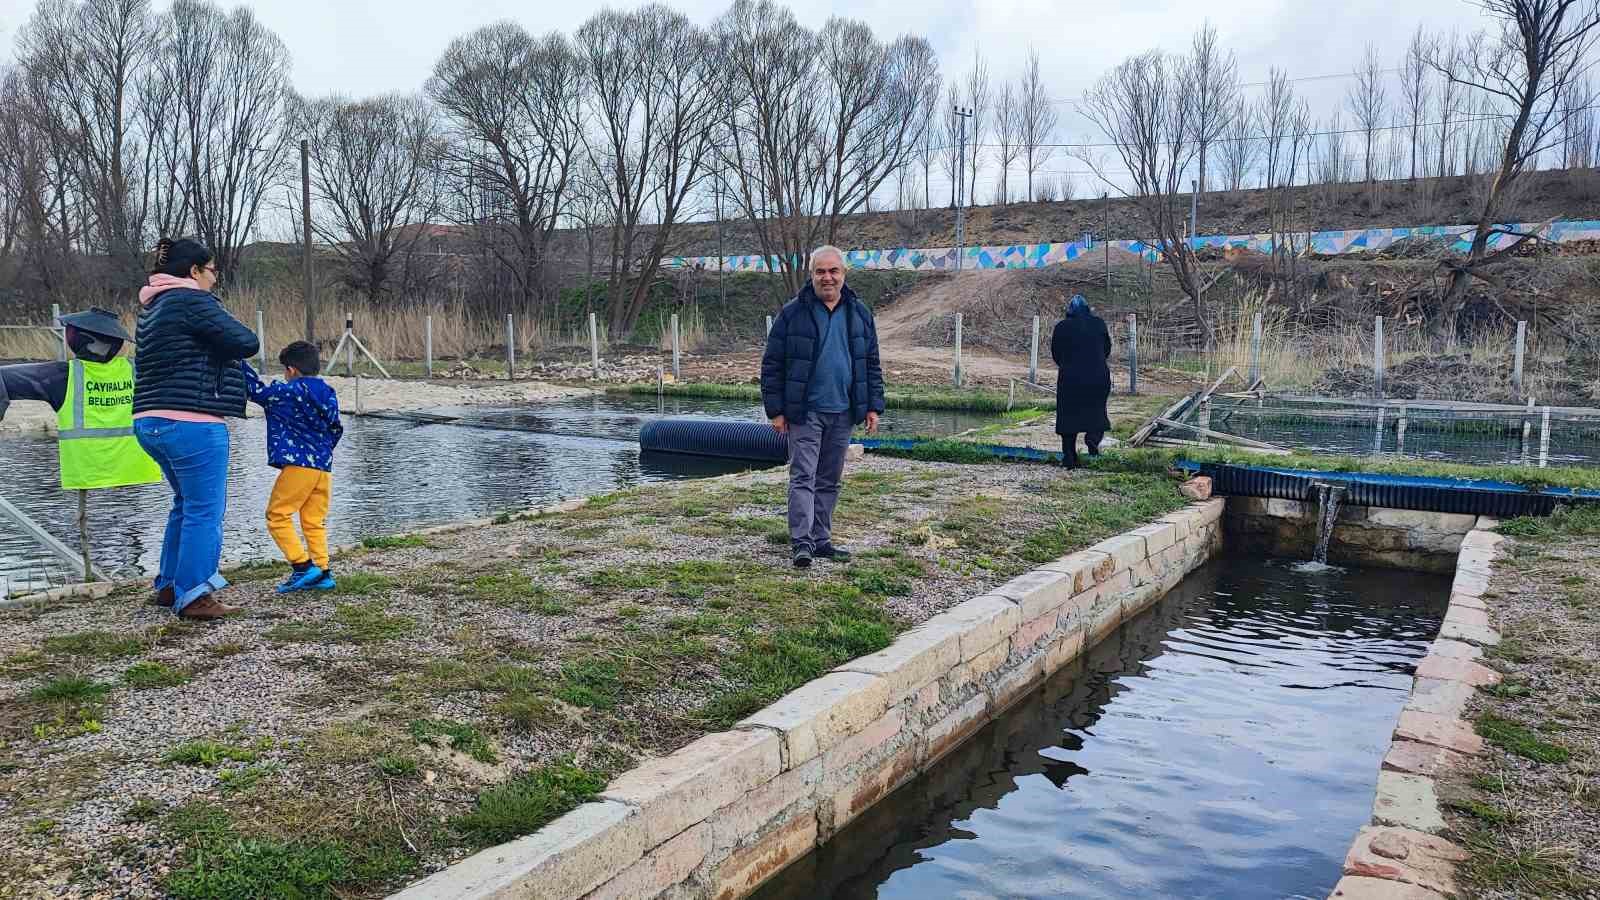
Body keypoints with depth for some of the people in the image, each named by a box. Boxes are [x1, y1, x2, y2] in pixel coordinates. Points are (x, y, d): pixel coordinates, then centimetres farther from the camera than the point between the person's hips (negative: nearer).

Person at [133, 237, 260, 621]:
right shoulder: (192, 301, -11)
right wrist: (235, 335, 5)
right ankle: (192, 596, 1)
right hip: (191, 422, -10)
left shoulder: (152, 307, 19)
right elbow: (246, 342, -16)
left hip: (151, 422, 10)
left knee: (188, 503, 21)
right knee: (205, 509, -2)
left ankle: (169, 586, 27)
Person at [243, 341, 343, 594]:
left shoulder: (288, 393, -8)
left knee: (277, 516, 2)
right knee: (314, 522, 11)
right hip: (324, 467, 7)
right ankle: (322, 572, 8)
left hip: (298, 466, -7)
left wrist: (239, 364, 10)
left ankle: (303, 566, -6)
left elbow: (257, 391, 0)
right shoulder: (329, 395, 11)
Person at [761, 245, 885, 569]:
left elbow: (872, 364, 13)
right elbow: (772, 365, -3)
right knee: (803, 476, -6)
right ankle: (802, 542, -5)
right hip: (804, 412, -4)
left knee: (829, 480, 11)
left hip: (842, 413, 4)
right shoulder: (792, 313, -4)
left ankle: (821, 539, 20)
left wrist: (873, 407, 6)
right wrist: (776, 410, -7)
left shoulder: (859, 313, 8)